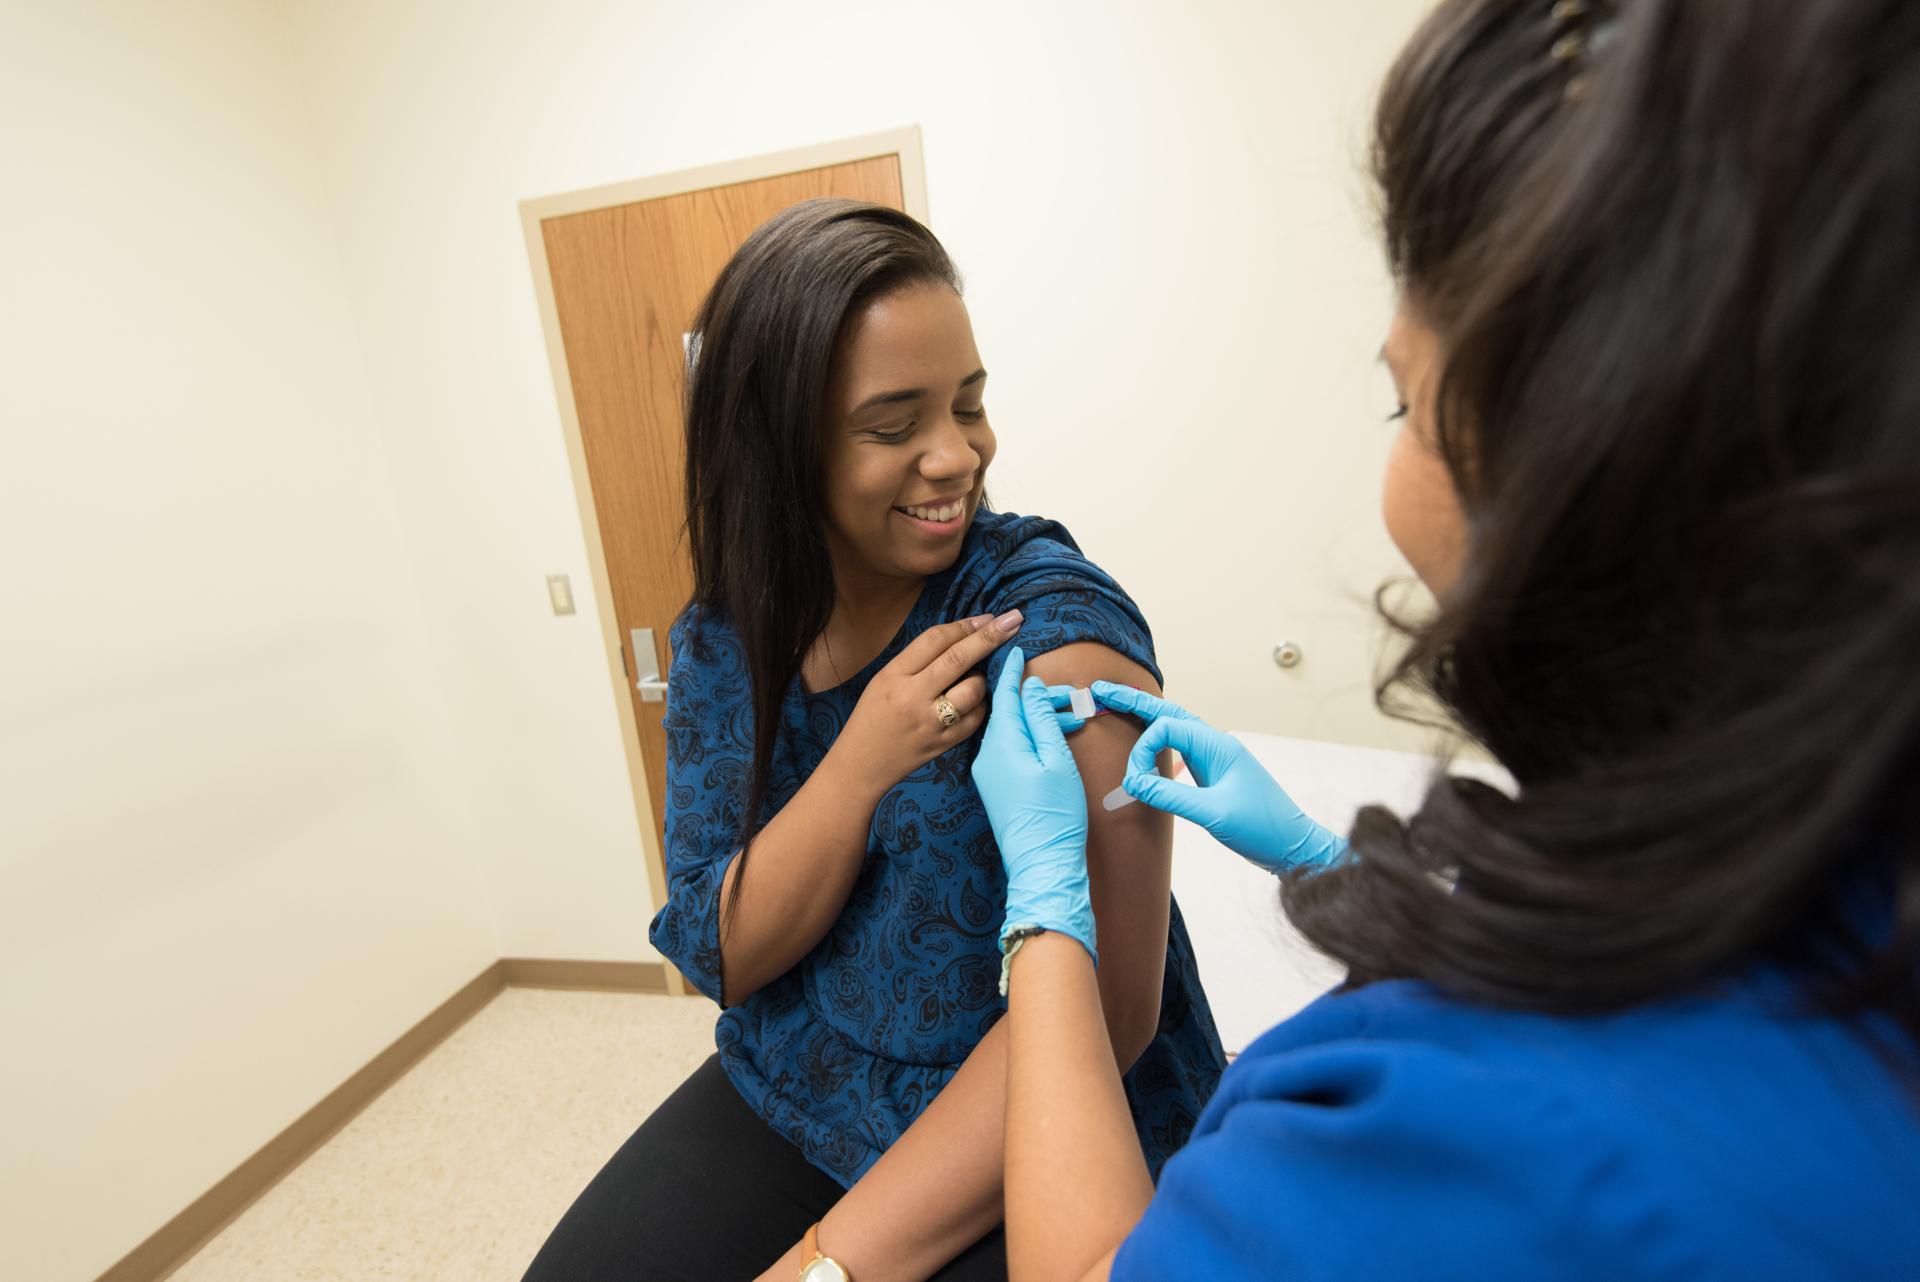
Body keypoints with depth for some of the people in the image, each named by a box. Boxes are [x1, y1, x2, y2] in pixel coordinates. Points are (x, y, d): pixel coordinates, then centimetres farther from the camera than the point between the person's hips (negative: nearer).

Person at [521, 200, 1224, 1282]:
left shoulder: (1051, 615, -19)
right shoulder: (721, 641, -4)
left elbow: (1100, 1009, -21)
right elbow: (722, 958, -6)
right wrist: (864, 760, -23)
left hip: (1045, 1151, -3)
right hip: (789, 1097, 4)